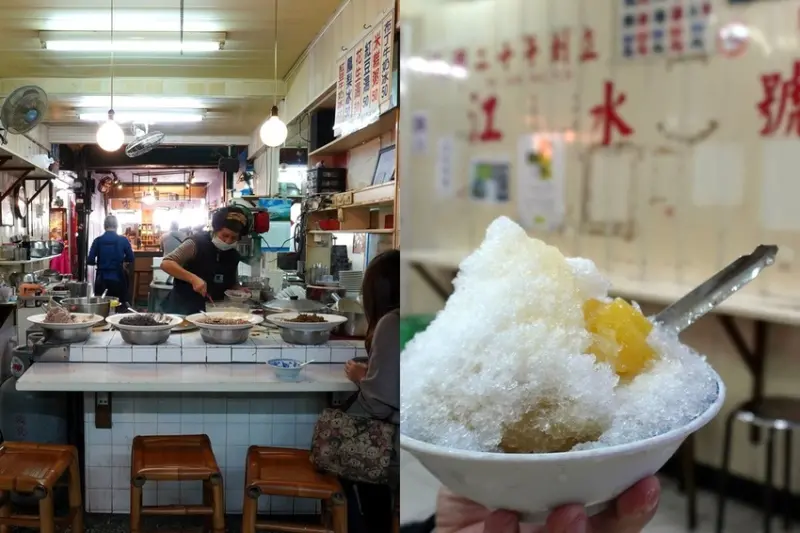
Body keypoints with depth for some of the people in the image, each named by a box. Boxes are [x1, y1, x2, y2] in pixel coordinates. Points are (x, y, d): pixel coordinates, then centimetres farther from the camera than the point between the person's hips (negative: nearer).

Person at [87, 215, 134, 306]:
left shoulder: (98, 240, -2)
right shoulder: (123, 240, -4)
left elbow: (90, 261, -4)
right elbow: (130, 258, 3)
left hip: (102, 279, 1)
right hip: (118, 278, -1)